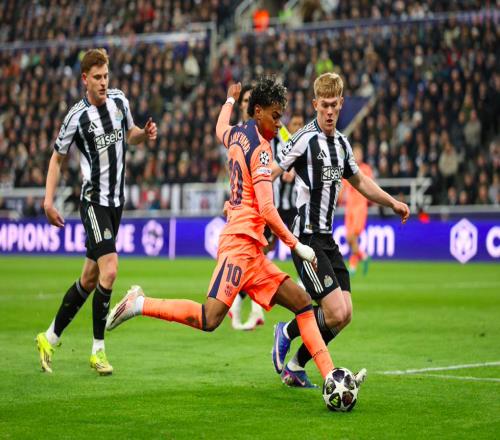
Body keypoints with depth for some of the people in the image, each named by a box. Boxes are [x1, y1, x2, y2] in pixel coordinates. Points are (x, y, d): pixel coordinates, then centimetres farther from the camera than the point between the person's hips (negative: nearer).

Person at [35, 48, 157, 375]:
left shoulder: (119, 100, 5)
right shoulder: (77, 117, -10)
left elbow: (129, 134, 22)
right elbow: (57, 158, 1)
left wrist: (145, 133, -1)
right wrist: (48, 201, -6)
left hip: (117, 201, 6)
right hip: (94, 200, -6)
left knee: (90, 278, 10)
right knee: (109, 270, -19)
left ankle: (51, 338, 24)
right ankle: (98, 350, -8)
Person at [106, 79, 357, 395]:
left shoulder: (237, 135, 15)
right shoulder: (260, 147, -10)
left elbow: (221, 129, 44)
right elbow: (266, 209, -17)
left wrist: (231, 100, 61)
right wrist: (295, 245, -11)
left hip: (252, 252, 10)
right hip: (242, 241, -10)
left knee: (302, 302, 5)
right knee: (209, 319, -22)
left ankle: (330, 376, -2)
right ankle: (140, 304, -10)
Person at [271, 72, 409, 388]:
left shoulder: (342, 143, 12)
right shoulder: (306, 139, -12)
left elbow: (359, 180, 30)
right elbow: (268, 175, -16)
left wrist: (392, 202, 32)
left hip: (327, 238, 8)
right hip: (306, 237, -8)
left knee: (344, 315, 4)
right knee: (335, 313, -15)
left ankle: (296, 366, 20)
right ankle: (287, 333, 13)